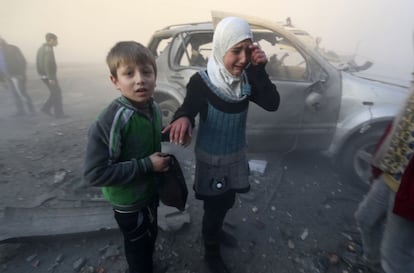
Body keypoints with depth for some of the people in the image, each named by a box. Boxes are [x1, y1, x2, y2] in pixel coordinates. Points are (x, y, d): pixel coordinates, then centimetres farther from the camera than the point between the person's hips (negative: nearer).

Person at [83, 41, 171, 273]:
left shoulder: (154, 108, -9)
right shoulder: (109, 122, -31)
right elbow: (95, 173, -29)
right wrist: (146, 165, -29)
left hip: (150, 190, 7)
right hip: (128, 200, -6)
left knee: (150, 236, 30)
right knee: (138, 246, 19)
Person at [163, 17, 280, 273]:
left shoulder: (247, 79, -9)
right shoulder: (202, 81, -22)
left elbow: (272, 103, -16)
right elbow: (188, 110, -16)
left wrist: (259, 70, -28)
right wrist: (182, 118, -40)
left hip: (237, 156, 5)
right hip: (211, 160, -5)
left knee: (227, 203, 27)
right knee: (213, 207, 13)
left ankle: (216, 231, 58)